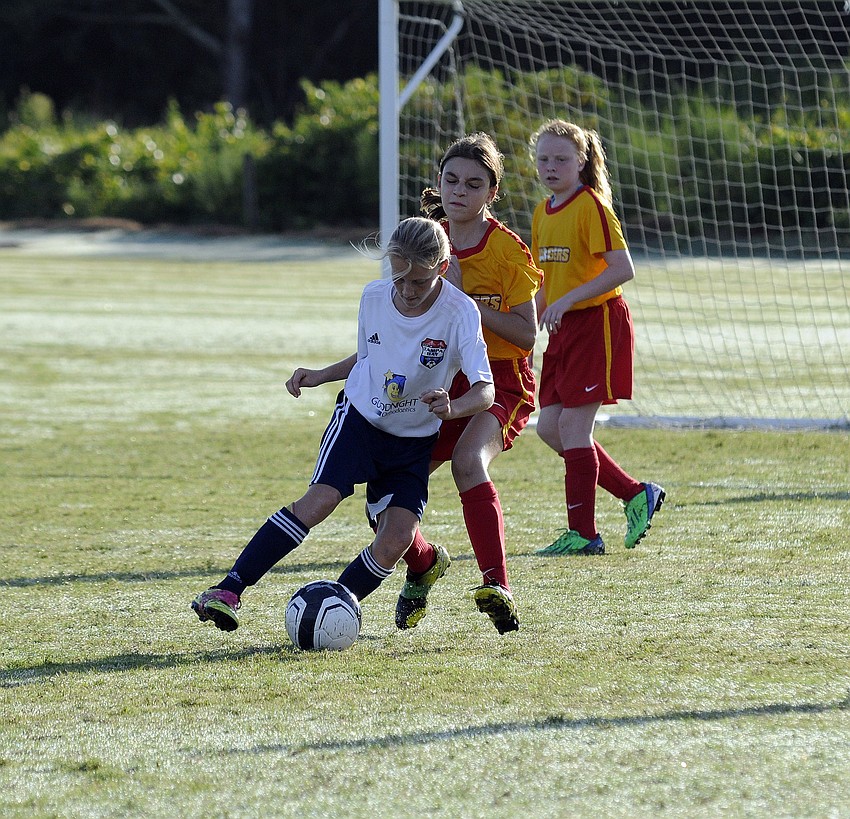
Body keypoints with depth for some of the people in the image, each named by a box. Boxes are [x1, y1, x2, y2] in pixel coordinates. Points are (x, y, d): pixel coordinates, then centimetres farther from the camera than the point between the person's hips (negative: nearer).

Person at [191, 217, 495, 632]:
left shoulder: (459, 313, -20)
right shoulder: (373, 297, -7)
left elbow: (485, 390, -28)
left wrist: (453, 407, -49)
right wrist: (321, 376, 1)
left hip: (413, 442, 0)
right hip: (359, 419, 0)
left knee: (396, 541, -17)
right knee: (318, 501, -23)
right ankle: (228, 591, -25)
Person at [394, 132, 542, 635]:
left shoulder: (507, 250, -11)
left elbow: (527, 335, -15)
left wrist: (465, 300, -22)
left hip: (501, 382, -5)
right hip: (441, 382, 5)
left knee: (468, 460, -36)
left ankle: (496, 586, -37)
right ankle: (423, 564, 27)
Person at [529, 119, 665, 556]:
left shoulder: (591, 206, -12)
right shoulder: (543, 213, 12)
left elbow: (622, 269, -20)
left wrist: (567, 300, -24)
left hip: (597, 322, -9)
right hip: (563, 328, 9)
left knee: (573, 427, -8)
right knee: (549, 428, 6)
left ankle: (583, 533, -2)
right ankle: (636, 494, 16)